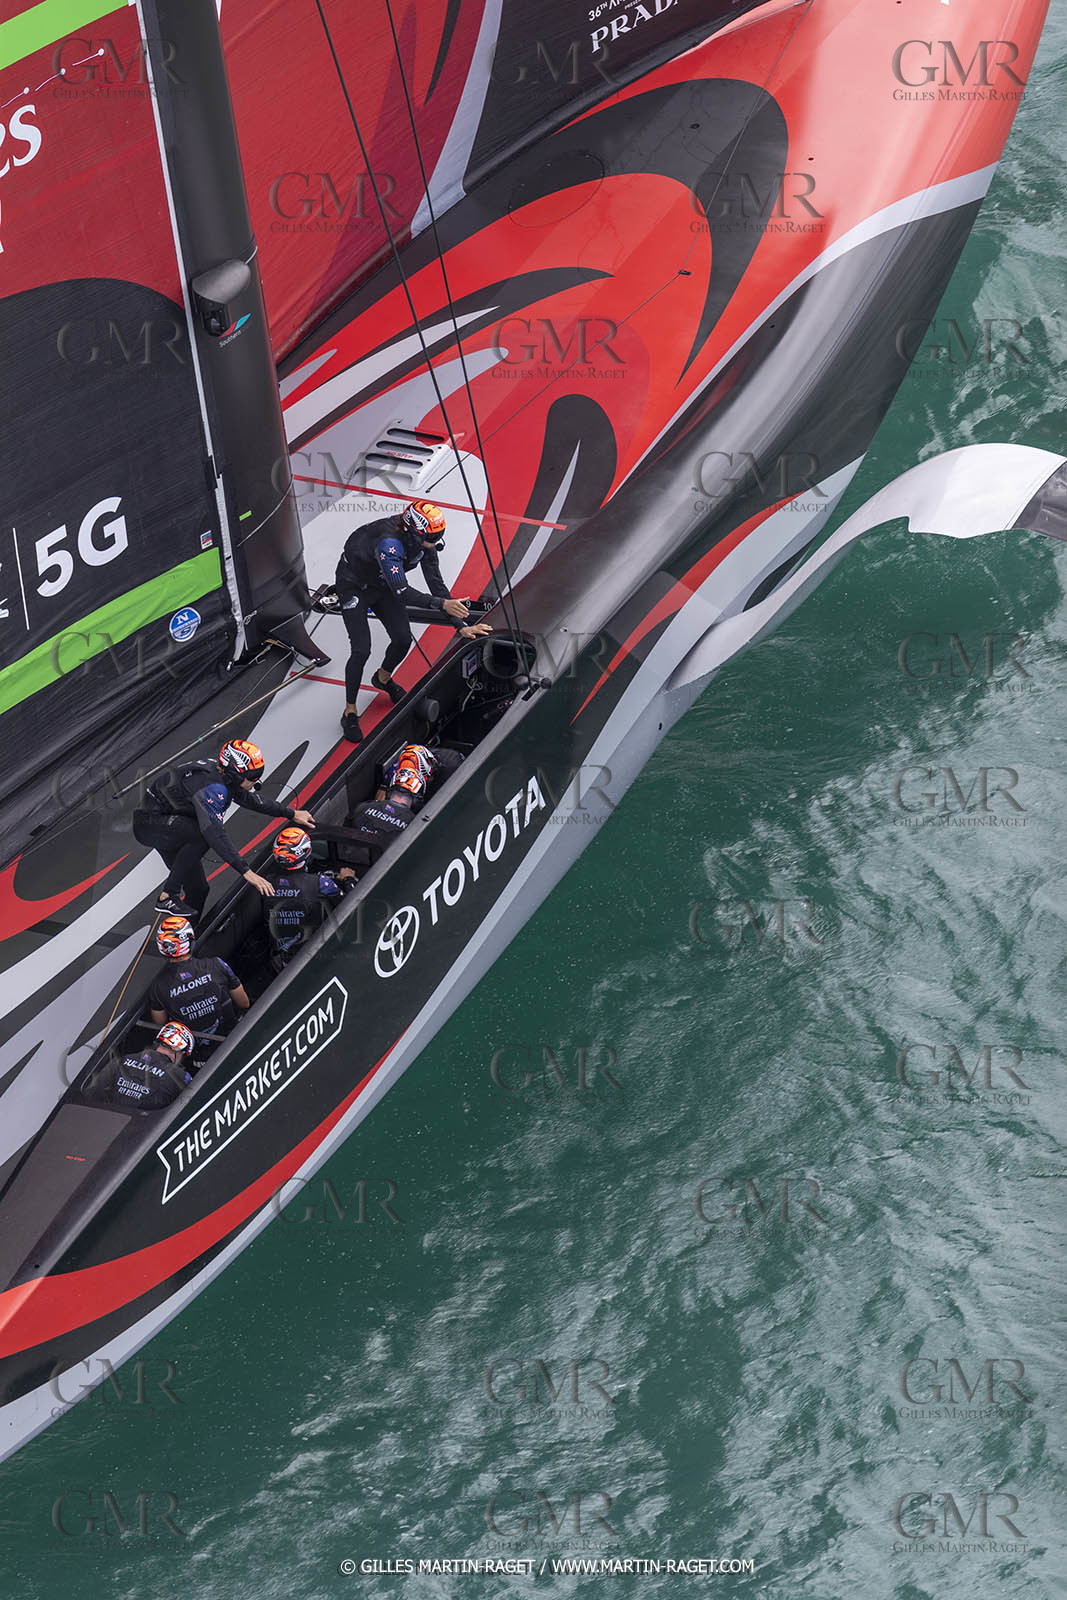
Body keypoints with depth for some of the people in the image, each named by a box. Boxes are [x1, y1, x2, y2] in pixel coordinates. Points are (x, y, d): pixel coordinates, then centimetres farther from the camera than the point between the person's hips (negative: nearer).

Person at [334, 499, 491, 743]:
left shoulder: (424, 542, -18)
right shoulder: (389, 542, -40)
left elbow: (436, 584, -14)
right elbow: (402, 592, -43)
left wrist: (461, 626, -18)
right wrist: (443, 604, -51)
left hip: (382, 586, 7)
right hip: (353, 587, -7)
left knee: (403, 640, 2)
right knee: (361, 650, -14)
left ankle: (383, 679, 36)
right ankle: (349, 713, 2)